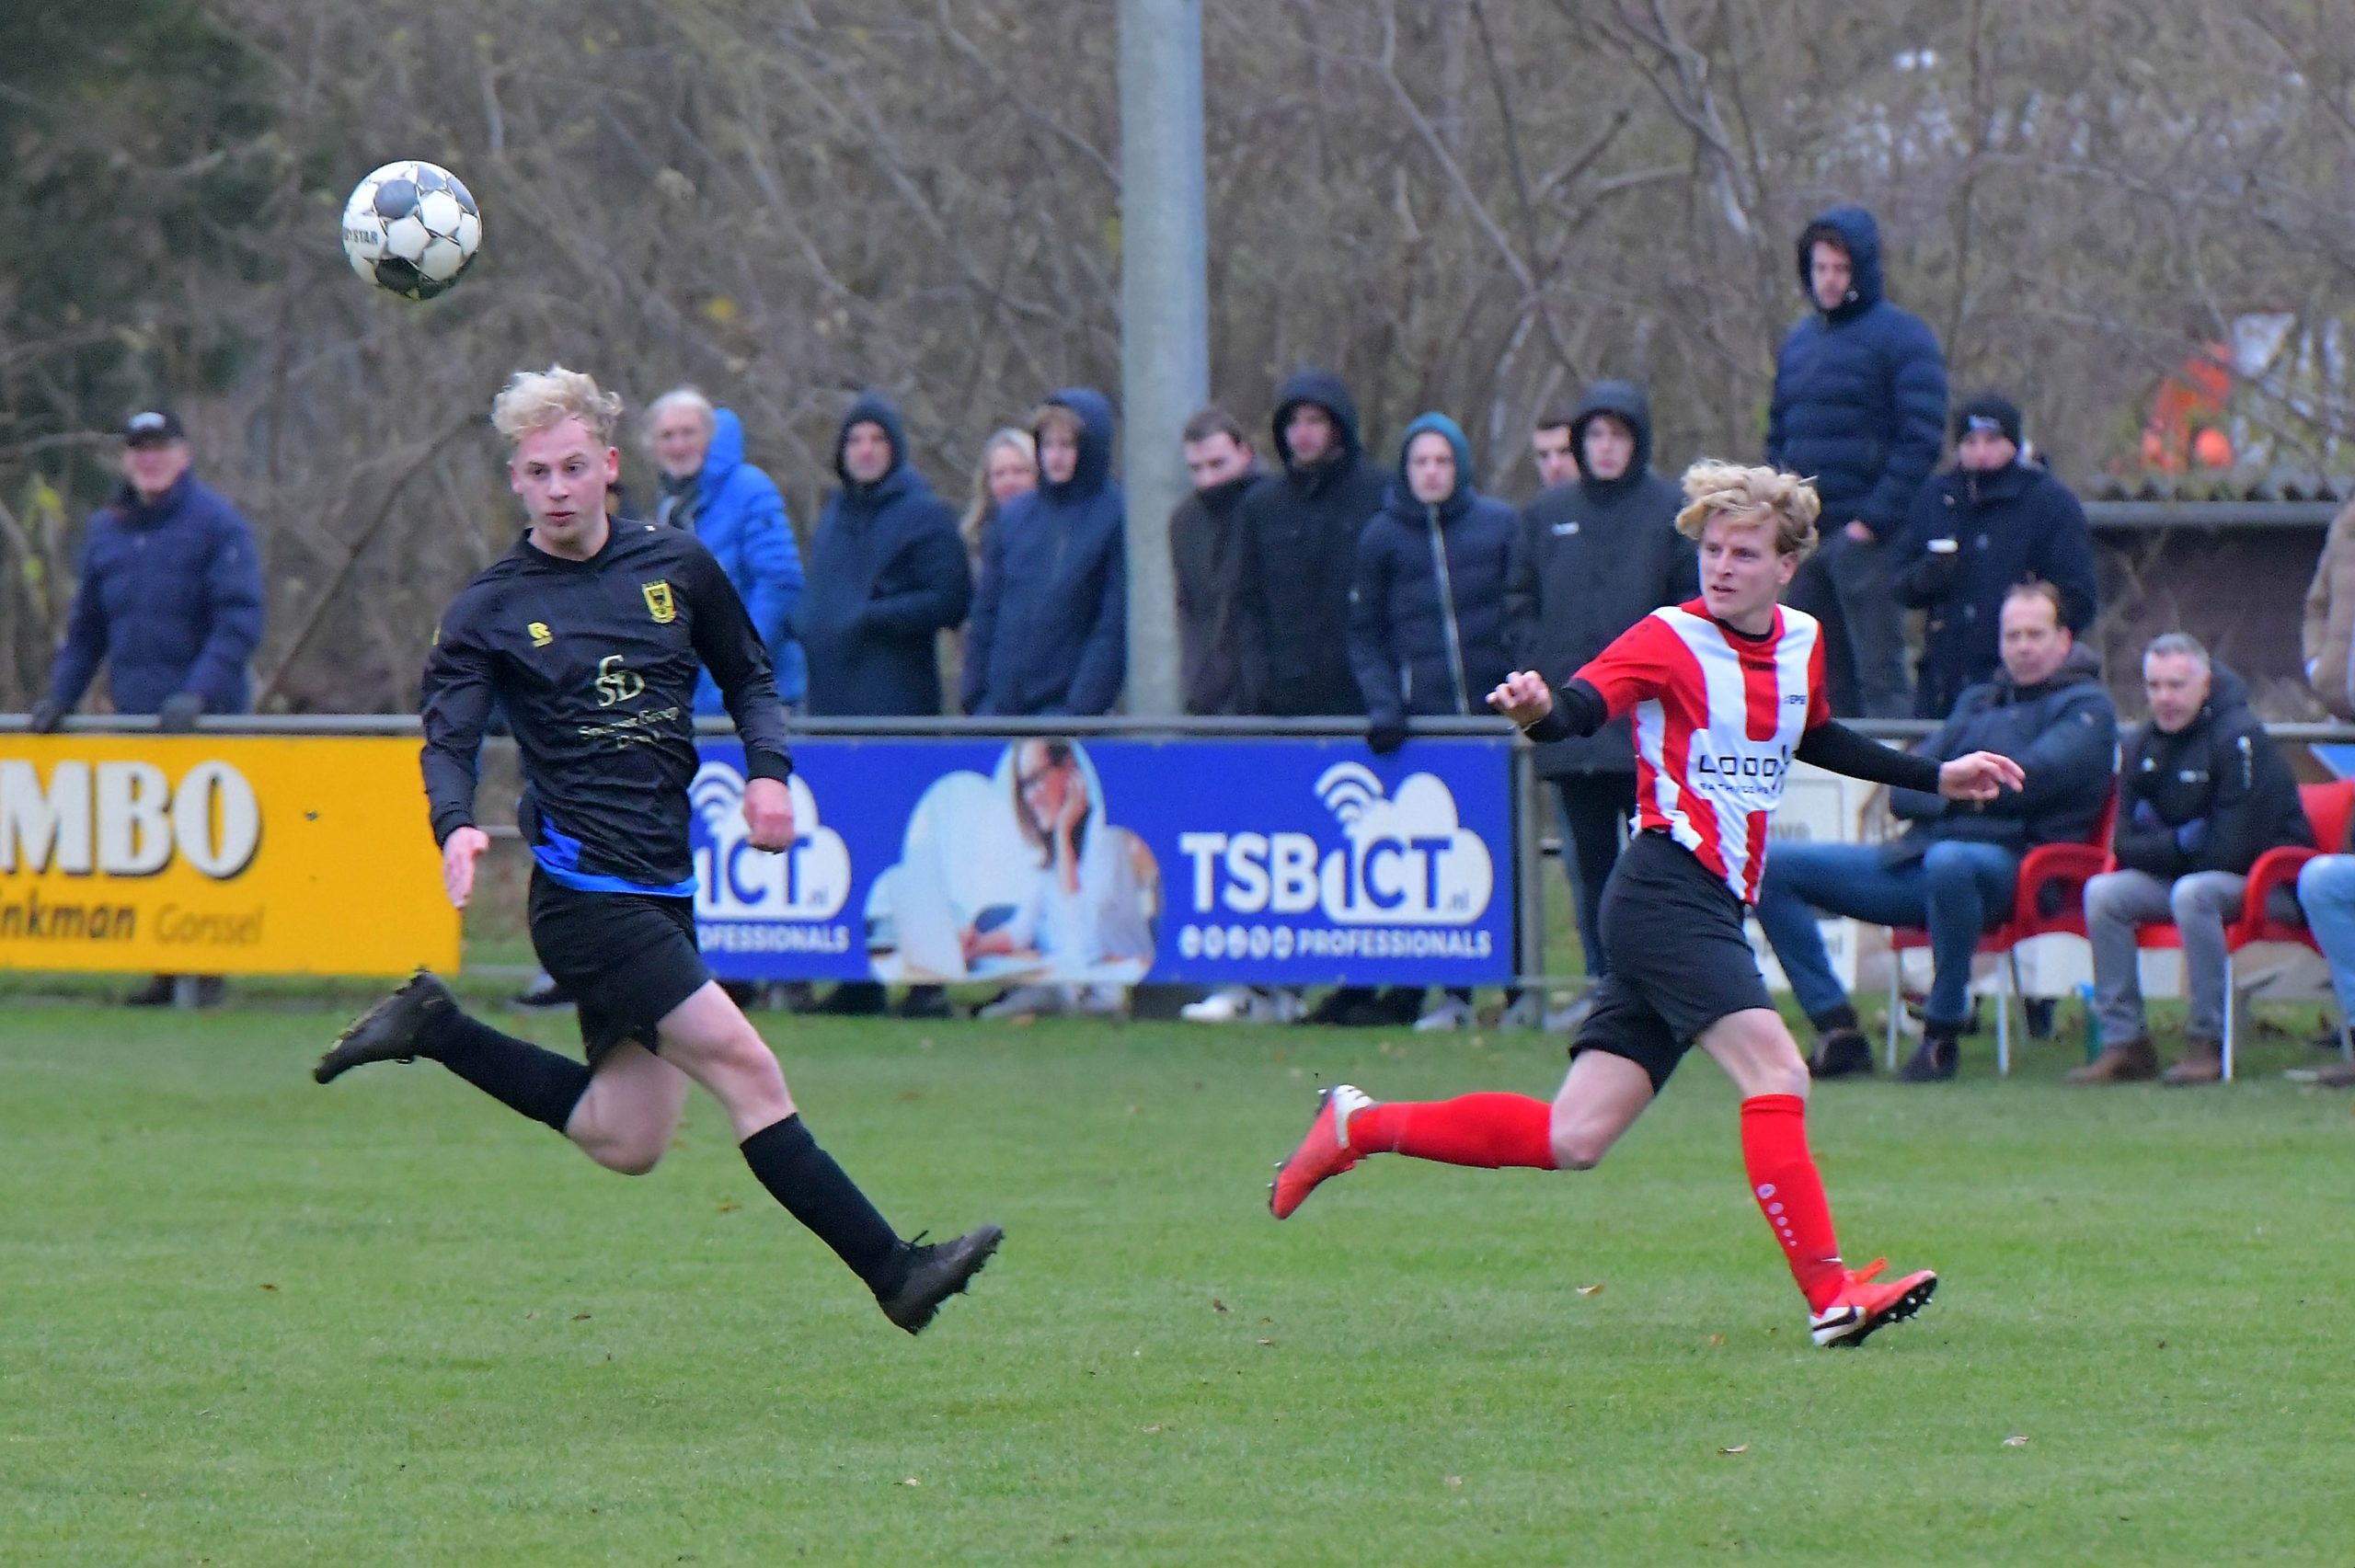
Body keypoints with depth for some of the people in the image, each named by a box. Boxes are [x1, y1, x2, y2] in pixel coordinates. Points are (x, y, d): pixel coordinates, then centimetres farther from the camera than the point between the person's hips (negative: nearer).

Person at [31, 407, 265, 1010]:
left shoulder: (217, 524, -4)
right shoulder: (106, 530, 14)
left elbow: (240, 621, -10)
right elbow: (85, 627, 19)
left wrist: (198, 694, -20)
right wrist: (60, 697, 7)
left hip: (206, 718, -5)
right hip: (135, 717, 5)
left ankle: (209, 973, 0)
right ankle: (165, 972, 8)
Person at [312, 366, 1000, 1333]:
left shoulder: (676, 567, 8)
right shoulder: (489, 610, -3)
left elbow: (747, 676, 19)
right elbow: (449, 739, -7)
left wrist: (769, 770, 1)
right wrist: (455, 827, -28)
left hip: (661, 889, 6)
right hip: (586, 895, -6)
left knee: (627, 1143, 9)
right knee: (744, 1066, -14)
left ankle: (434, 1028, 22)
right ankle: (892, 1273, -11)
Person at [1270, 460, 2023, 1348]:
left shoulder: (1802, 643, 14)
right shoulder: (1670, 640, -7)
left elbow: (1813, 739, 34)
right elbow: (1580, 709, -21)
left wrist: (1934, 777, 37)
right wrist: (1537, 712, -45)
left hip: (1712, 911, 8)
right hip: (1667, 895, -8)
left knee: (1571, 1141, 3)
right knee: (1776, 1075, -20)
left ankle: (1359, 1127, 14)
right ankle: (1830, 1295, -20)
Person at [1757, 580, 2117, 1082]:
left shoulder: (2085, 707, 8)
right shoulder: (1978, 702, 26)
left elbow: (2033, 777, -11)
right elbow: (1903, 792, 15)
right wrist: (1963, 788, -6)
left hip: (2010, 865, -7)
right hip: (1917, 856, 7)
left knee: (1949, 863, -44)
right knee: (1772, 869, -4)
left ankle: (1943, 1034, -28)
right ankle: (1839, 1033, -11)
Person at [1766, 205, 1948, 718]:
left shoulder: (1901, 338, -5)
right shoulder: (1798, 341, 17)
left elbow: (1921, 438, -12)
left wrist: (1873, 518, -17)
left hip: (1866, 539, -7)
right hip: (1803, 536, 7)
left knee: (1879, 676, -7)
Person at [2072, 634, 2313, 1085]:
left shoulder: (2238, 738, -16)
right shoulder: (2145, 747, 6)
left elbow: (2233, 849, -21)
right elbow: (2126, 846, 2)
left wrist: (2162, 847, -9)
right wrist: (2183, 841, -16)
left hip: (2267, 881, -7)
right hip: (2181, 874, 7)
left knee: (2193, 893, -37)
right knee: (2103, 893, -15)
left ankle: (2208, 1044, -30)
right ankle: (2124, 1043, -16)